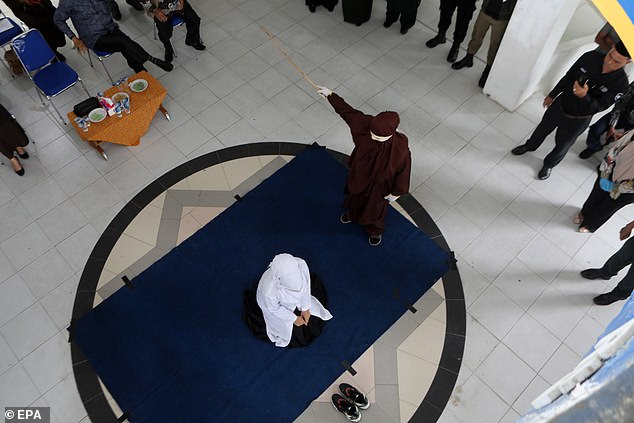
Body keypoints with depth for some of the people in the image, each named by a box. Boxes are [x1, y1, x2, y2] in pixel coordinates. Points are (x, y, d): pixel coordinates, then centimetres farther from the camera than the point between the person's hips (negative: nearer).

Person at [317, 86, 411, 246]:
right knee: (355, 197, 35)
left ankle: (375, 230, 62)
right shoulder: (368, 125, -33)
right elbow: (348, 111, -17)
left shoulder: (400, 149, -41)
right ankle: (352, 214, 72)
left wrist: (396, 192, -9)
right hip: (359, 174, 4)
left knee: (374, 207, 27)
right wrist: (330, 95, -8)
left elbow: (403, 171, -23)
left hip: (379, 184, -4)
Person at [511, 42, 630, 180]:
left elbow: (599, 107, -23)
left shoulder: (620, 83, -28)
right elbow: (568, 77, -5)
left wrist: (584, 97, -43)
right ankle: (529, 146, 57)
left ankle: (549, 164, 49)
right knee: (543, 129, 27)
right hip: (560, 104, 2)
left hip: (577, 121, -2)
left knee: (562, 146, 19)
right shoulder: (591, 57, -21)